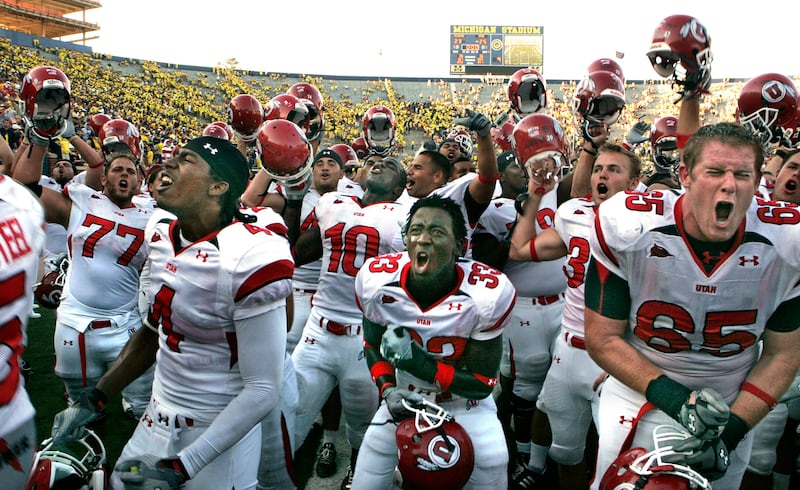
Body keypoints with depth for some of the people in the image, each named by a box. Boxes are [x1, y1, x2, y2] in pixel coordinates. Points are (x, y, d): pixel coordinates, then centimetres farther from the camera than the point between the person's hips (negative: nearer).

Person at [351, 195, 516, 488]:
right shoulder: (375, 281, -19)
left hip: (466, 405, -2)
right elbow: (373, 345, 1)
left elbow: (482, 383, -17)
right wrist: (387, 389, -17)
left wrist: (418, 362, -28)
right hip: (403, 399, 2)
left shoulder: (486, 294, -26)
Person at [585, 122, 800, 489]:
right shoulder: (629, 229, -24)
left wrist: (732, 431, -14)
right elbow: (603, 339, -15)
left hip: (732, 406, 2)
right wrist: (674, 399, -24)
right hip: (639, 395, -2)